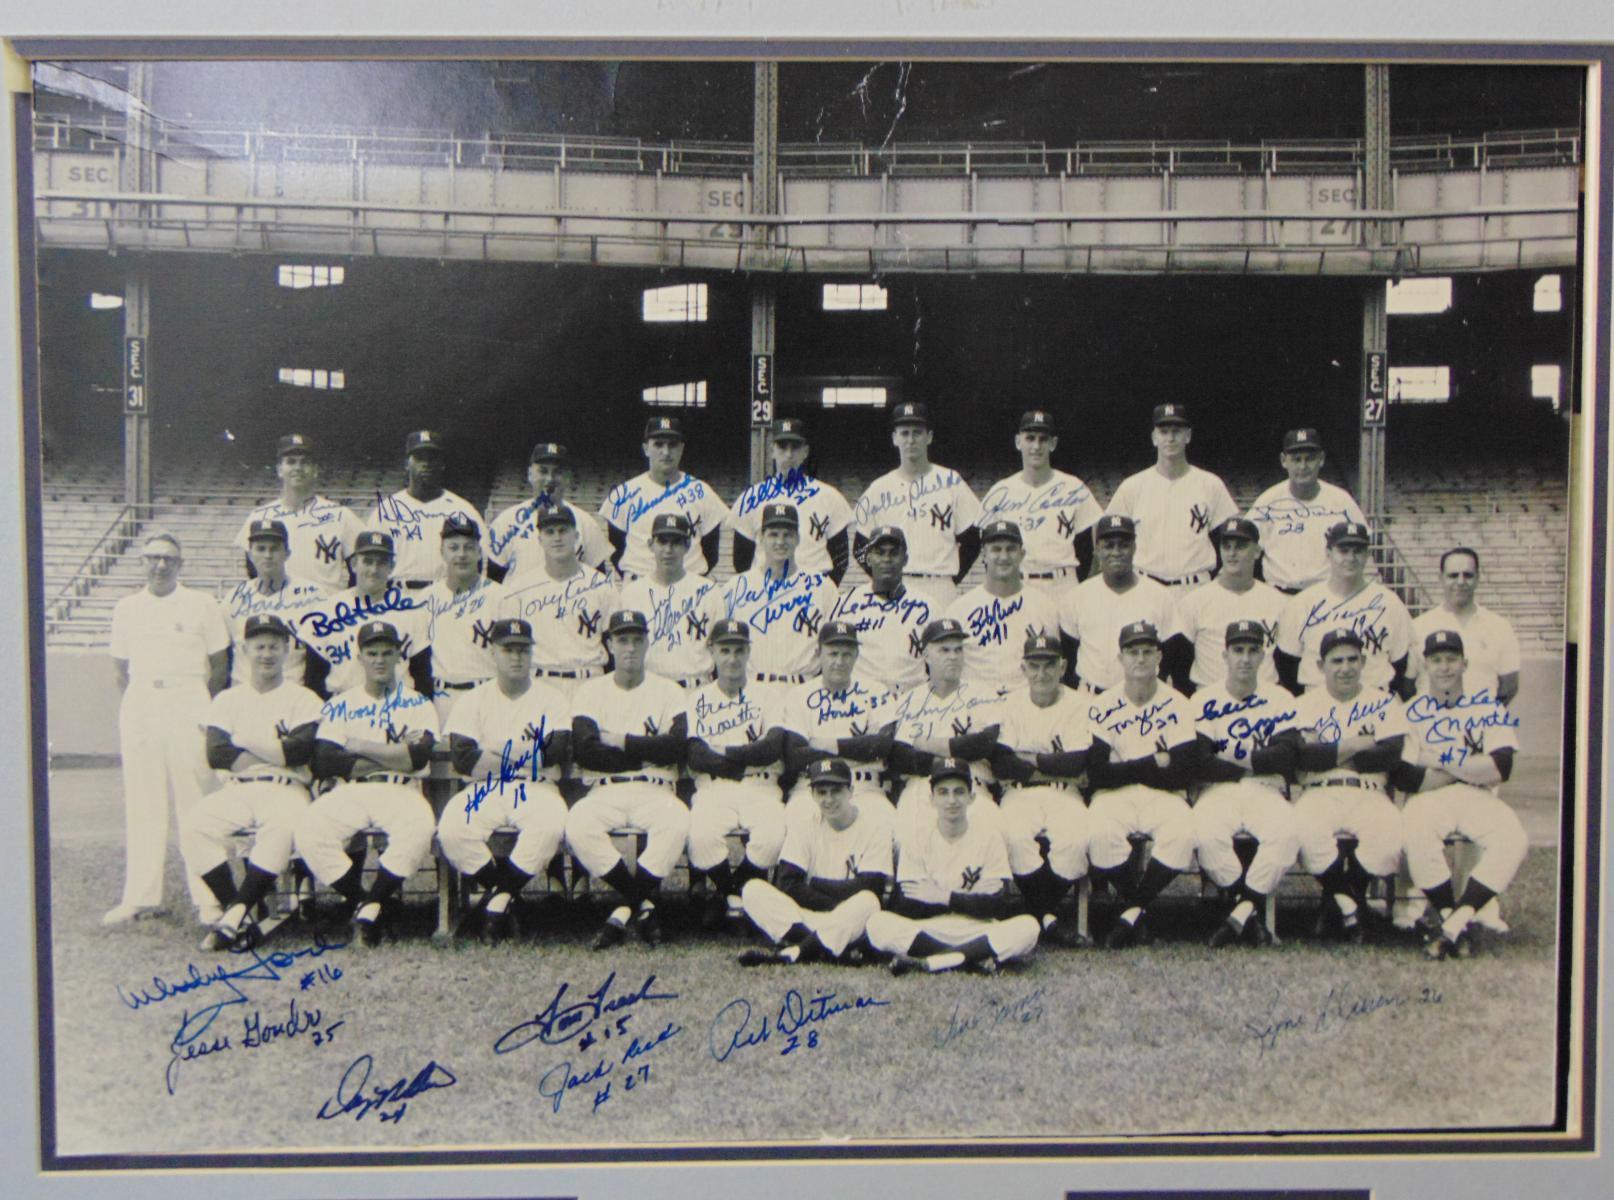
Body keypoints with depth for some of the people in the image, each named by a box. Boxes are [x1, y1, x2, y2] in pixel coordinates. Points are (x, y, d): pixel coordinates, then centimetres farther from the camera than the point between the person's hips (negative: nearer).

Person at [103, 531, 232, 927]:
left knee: (195, 801, -4)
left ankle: (206, 898, 0)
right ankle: (140, 896, 10)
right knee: (140, 804, 4)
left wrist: (210, 712, -2)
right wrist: (134, 706, 6)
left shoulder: (202, 605, 5)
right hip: (139, 706, 3)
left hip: (189, 705, -3)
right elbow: (121, 669, 17)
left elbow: (220, 666, 5)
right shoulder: (126, 608, 14)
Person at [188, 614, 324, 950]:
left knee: (282, 826, -36)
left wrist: (245, 743, -3)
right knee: (195, 828, -27)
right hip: (235, 791, 3)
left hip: (286, 790, -3)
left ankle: (236, 914, -28)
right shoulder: (227, 699, 18)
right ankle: (239, 917, -23)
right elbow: (216, 754, 1)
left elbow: (302, 749, -9)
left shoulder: (304, 699, 10)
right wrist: (277, 752, -5)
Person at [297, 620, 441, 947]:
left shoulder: (418, 704, 13)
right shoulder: (340, 705, 16)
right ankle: (362, 901, -10)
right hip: (349, 793, 1)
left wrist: (361, 747, -2)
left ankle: (370, 907, -18)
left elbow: (418, 757, -5)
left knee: (419, 826, -36)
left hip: (400, 792, -1)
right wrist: (393, 755, -4)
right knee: (309, 831, -29)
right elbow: (324, 762, -1)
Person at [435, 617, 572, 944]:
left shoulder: (553, 700, 7)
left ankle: (499, 898, -18)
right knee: (451, 829, -29)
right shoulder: (474, 700, 9)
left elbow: (559, 757, -7)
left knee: (551, 824, -34)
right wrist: (527, 762, -7)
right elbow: (462, 758, -5)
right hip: (484, 791, 1)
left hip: (535, 790, -1)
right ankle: (500, 890, -6)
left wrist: (493, 759, -18)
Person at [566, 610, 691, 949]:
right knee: (578, 826, -33)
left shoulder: (669, 691, 10)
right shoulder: (590, 691, 10)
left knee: (678, 821, -35)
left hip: (655, 792, 0)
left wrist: (621, 742, -5)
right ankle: (645, 902, -16)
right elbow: (584, 751, -7)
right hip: (604, 792, 1)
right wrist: (648, 751, -4)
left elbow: (676, 747, -7)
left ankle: (626, 909, -19)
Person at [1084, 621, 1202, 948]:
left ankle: (1133, 910, -14)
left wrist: (1126, 770, -6)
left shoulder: (1178, 705, 3)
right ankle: (1138, 909, -7)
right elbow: (1097, 774, -8)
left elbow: (1183, 774, -7)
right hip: (1114, 797, 0)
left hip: (1164, 797, 0)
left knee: (1182, 833, -32)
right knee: (1101, 833, -33)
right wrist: (1154, 763, -7)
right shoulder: (1102, 707, 3)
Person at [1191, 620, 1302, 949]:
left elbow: (1286, 758, -5)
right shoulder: (1204, 700, 7)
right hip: (1216, 791, -1)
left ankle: (1240, 912, -22)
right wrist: (1256, 764, -4)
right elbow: (1200, 764, -6)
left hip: (1266, 791, 1)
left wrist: (1232, 758, -8)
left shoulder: (1280, 700, 11)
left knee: (1287, 833, -32)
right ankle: (1252, 912, -16)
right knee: (1207, 835, -34)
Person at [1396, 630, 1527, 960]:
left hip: (1479, 799, 1)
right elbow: (1403, 777, -3)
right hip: (1427, 800, -1)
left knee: (1513, 840, -30)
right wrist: (1470, 767, -5)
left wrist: (1443, 761, -6)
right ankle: (1455, 921, -19)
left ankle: (1454, 924, -27)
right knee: (1416, 834, -35)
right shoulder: (1411, 712, 10)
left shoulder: (1489, 708, 11)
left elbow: (1500, 768, -4)